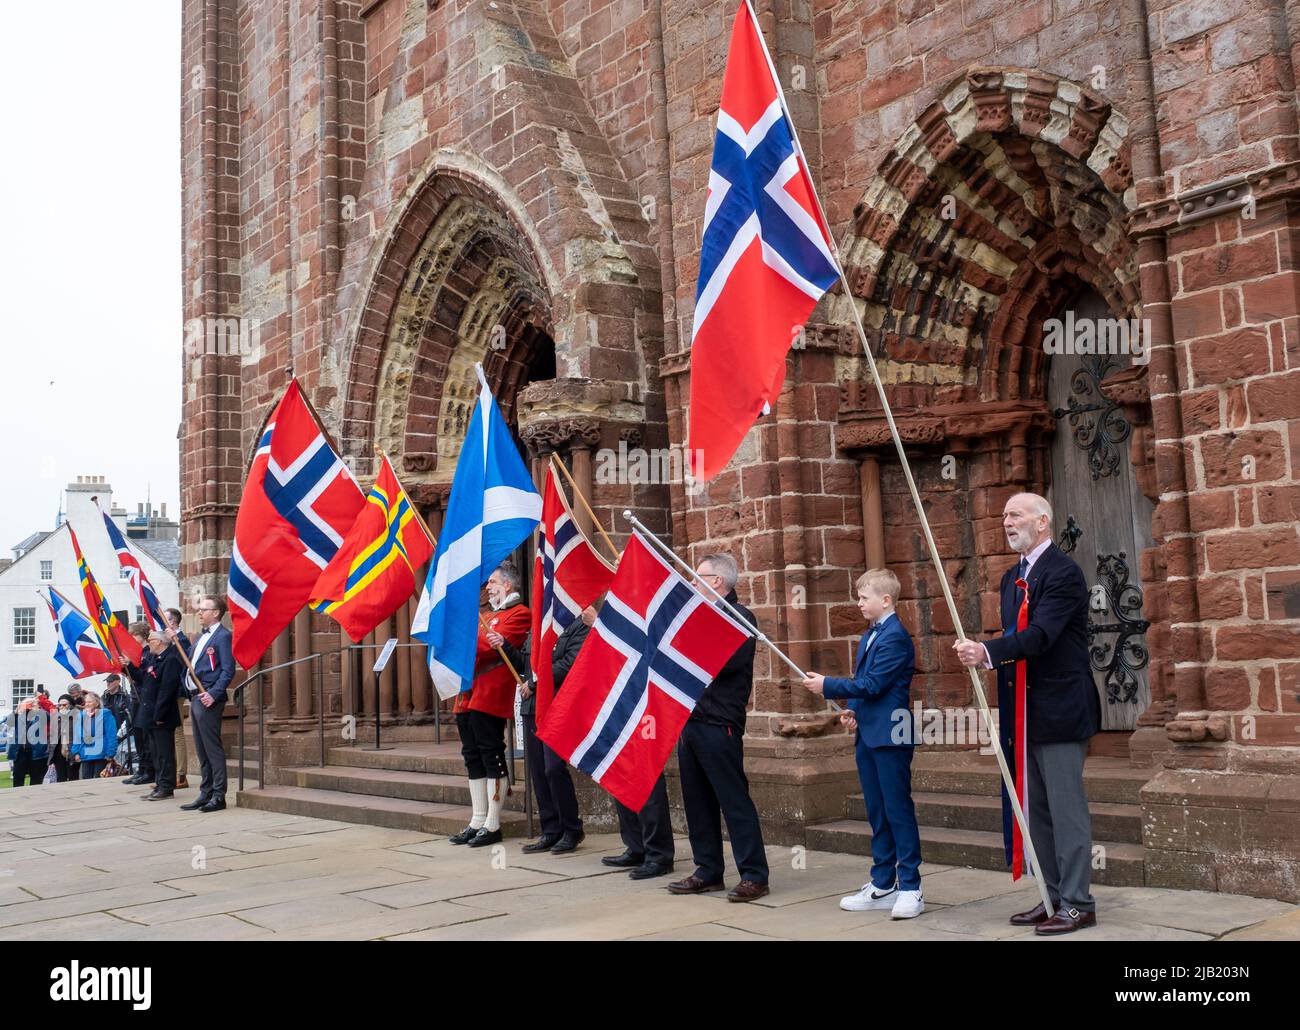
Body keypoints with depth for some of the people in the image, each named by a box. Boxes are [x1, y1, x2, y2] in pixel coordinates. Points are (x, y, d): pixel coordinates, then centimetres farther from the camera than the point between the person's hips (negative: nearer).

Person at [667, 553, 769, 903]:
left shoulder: (739, 617, -7)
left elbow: (725, 661, -20)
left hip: (719, 722, -9)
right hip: (690, 718, 9)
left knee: (734, 799, -7)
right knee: (697, 800, 11)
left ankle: (754, 875, -2)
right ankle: (708, 871, 20)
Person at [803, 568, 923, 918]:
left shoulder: (895, 637, -14)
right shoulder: (870, 635, 15)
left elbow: (873, 685, -19)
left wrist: (828, 686, -13)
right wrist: (855, 710, 4)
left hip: (890, 735, -9)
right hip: (867, 734, 9)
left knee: (899, 811, -3)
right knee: (877, 813, 13)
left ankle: (910, 889, 3)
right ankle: (882, 885, 21)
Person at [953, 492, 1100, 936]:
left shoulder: (1063, 572, -12)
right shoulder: (1012, 577, 15)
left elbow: (1040, 634, -25)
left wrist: (987, 650, -36)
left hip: (1059, 710, -9)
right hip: (1025, 712, 9)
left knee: (1067, 809, -3)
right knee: (1037, 810, 14)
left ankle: (1077, 903, 5)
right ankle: (1053, 896, 23)